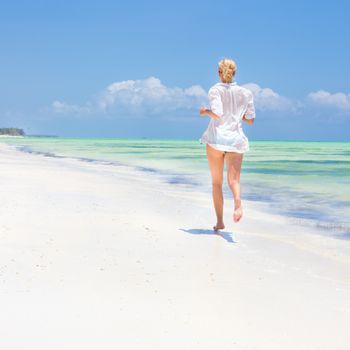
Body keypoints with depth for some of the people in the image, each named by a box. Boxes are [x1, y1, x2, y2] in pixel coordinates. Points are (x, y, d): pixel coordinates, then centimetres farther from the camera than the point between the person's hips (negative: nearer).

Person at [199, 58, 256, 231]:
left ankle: (220, 221, 9)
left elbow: (217, 113, -19)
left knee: (216, 182, 9)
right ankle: (237, 202, -38)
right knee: (233, 179, -4)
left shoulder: (215, 90, -4)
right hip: (236, 139, 2)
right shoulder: (246, 93, 7)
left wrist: (205, 112, 1)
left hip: (216, 138, -2)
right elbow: (250, 120, 10)